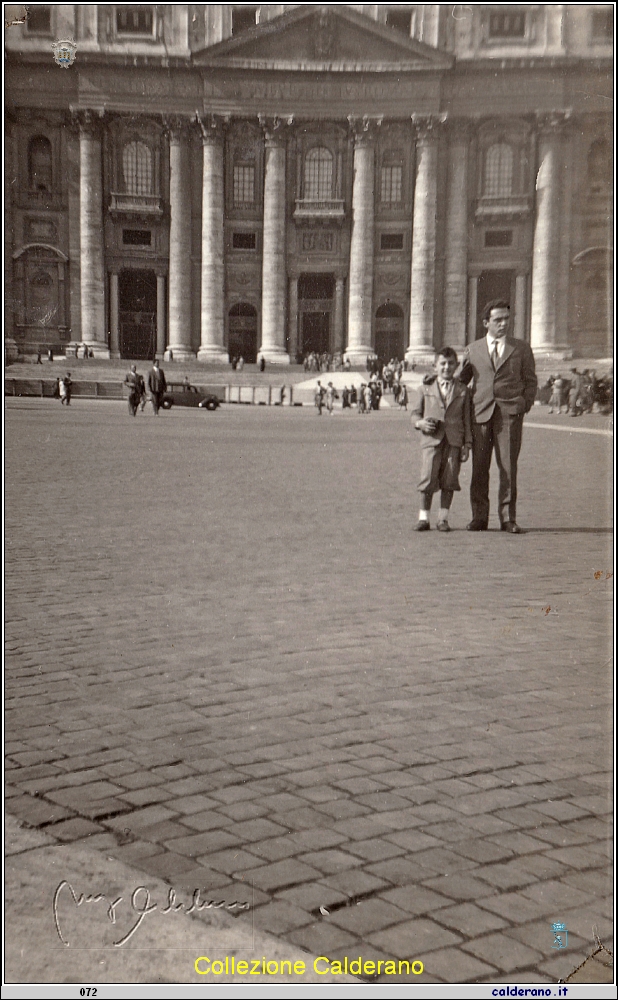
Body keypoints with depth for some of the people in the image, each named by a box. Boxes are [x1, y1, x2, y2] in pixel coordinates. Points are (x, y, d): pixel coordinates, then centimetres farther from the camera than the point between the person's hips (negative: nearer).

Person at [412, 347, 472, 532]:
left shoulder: (463, 390, 10)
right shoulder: (426, 388, 10)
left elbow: (467, 419, 10)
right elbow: (416, 412, 15)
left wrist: (467, 444, 3)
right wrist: (420, 423, -8)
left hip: (454, 441, 1)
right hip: (431, 439, 0)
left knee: (449, 479, 0)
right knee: (428, 478, -6)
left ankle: (443, 518, 10)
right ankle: (423, 517, 5)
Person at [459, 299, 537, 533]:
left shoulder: (521, 349, 13)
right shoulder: (473, 349, 15)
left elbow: (530, 380, 16)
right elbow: (461, 380, 19)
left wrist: (525, 403, 2)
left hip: (510, 413, -1)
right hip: (480, 413, 1)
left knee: (508, 467, -3)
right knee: (479, 467, 0)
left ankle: (508, 518, 4)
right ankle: (479, 517, 8)